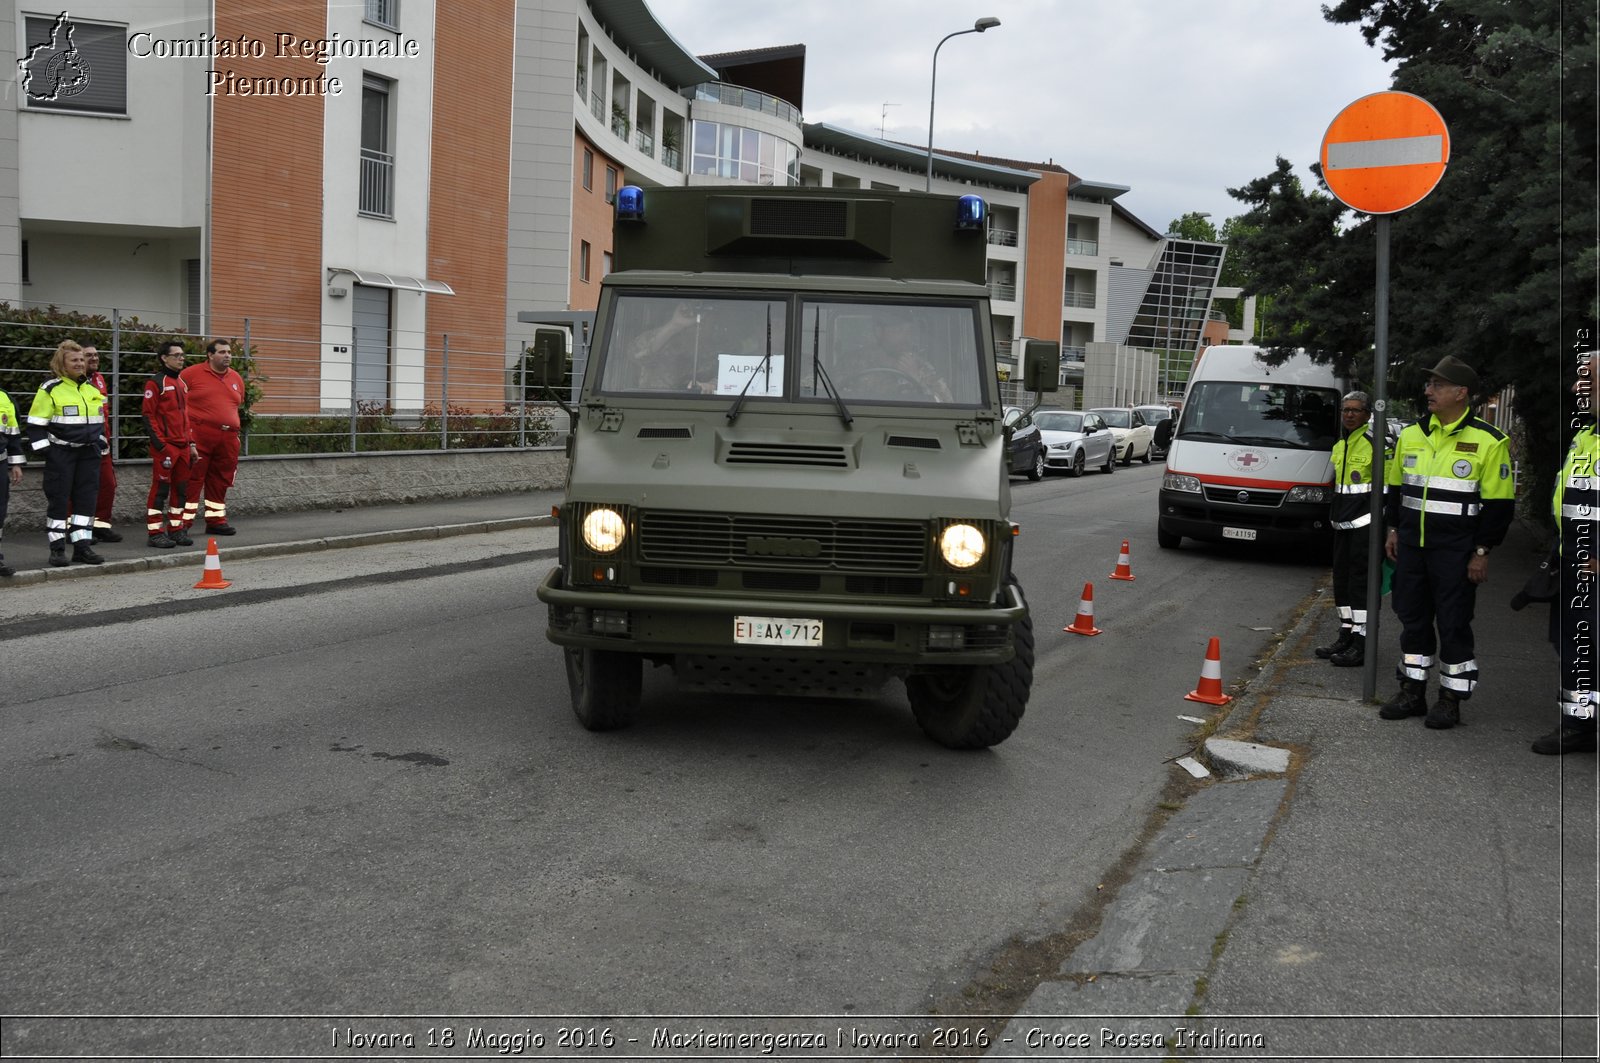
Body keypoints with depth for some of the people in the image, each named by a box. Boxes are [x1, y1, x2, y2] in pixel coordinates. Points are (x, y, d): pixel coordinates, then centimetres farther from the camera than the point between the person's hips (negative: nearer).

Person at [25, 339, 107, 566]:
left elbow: (99, 420, 23)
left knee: (86, 498, 5)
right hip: (61, 454, -5)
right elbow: (36, 423, -7)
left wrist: (102, 446, 17)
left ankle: (82, 545, 11)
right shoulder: (50, 389, -6)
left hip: (89, 454, 5)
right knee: (58, 499, -1)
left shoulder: (92, 389, 13)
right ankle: (57, 548, 6)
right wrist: (43, 449, -13)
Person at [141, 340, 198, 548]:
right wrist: (160, 444, -16)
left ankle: (177, 529, 19)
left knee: (181, 488, 11)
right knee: (161, 488, -5)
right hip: (165, 447, -8)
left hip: (183, 446, 8)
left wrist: (191, 443, 17)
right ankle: (155, 532, 0)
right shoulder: (155, 383, -7)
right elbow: (148, 415, -11)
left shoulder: (182, 383, 18)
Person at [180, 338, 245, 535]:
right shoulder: (192, 373, -2)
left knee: (220, 481, 10)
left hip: (228, 438, 6)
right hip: (199, 435, -6)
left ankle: (216, 520, 18)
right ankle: (183, 522, -3)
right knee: (192, 479, -6)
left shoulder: (236, 378, 15)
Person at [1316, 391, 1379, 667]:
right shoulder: (1340, 446, 16)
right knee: (1342, 577, 12)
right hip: (1343, 521, 9)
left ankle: (1361, 642, -5)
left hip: (1366, 520, -9)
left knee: (1361, 579, -8)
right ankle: (1346, 635, 22)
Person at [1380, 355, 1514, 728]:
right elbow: (1395, 485, 18)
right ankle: (1412, 693, 22)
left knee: (1453, 624, 1)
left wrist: (1482, 551, -11)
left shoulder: (1488, 440, -9)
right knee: (1412, 619, 11)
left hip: (1456, 552, -5)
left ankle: (1450, 700, 12)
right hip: (1411, 545, 6)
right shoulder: (1411, 434, 7)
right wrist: (1393, 529, 13)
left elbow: (1498, 502, -8)